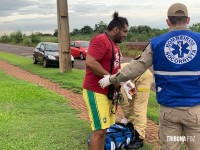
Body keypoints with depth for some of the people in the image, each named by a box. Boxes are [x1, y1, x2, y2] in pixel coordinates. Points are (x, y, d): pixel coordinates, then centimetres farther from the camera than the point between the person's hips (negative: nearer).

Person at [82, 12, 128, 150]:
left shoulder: (114, 44, 16)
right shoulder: (100, 40, -15)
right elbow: (90, 63, -26)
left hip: (107, 92, 10)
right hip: (96, 92, -10)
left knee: (103, 128, 15)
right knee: (99, 130, -6)